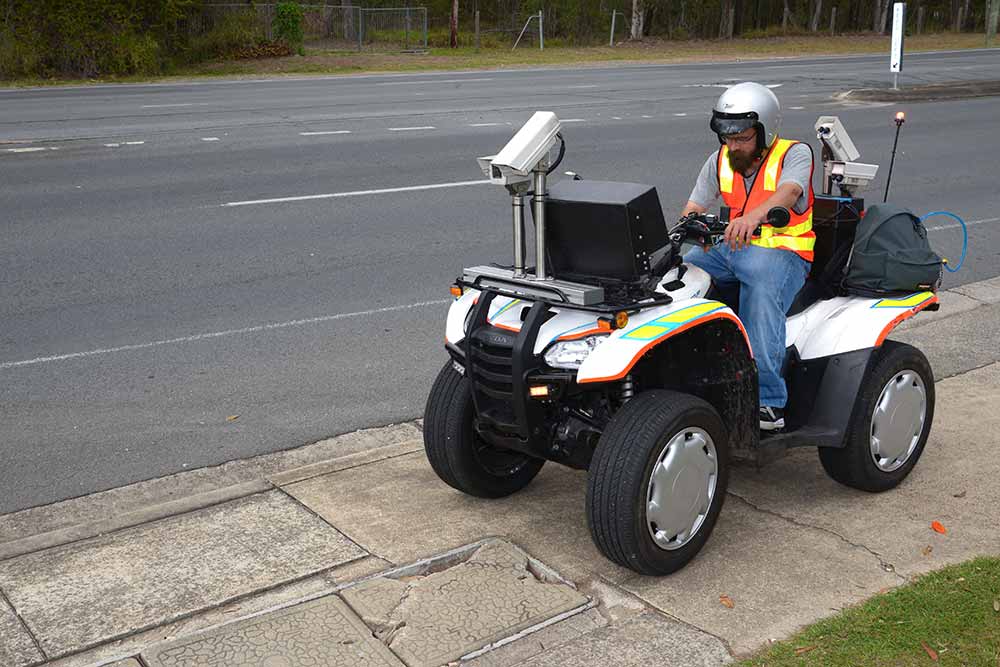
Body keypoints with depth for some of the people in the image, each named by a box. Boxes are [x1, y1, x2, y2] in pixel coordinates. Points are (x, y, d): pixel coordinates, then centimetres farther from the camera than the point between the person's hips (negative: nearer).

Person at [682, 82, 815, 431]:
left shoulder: (795, 154, -4)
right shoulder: (720, 160, 12)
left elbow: (787, 193, -26)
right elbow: (694, 206, 5)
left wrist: (753, 216, -48)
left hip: (783, 250, -6)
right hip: (731, 247, 6)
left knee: (762, 293, -37)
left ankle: (769, 401, -38)